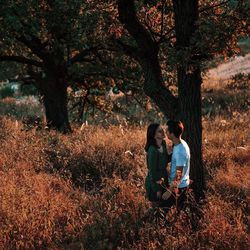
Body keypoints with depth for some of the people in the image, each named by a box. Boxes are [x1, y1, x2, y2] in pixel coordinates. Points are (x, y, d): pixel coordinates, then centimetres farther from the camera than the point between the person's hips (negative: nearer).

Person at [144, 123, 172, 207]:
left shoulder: (163, 143, -4)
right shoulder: (152, 150, -29)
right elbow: (152, 171, -23)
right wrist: (157, 189, -17)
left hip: (163, 179, 8)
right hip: (155, 182, -8)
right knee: (156, 205, 10)